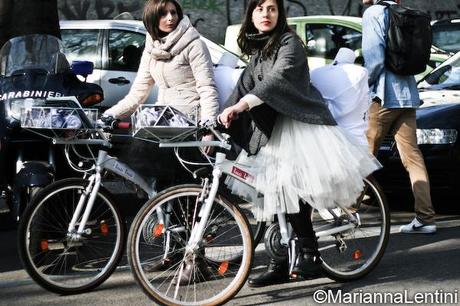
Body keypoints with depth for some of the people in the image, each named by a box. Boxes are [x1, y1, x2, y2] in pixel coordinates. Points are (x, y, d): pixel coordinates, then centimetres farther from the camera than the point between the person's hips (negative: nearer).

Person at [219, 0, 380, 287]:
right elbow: (244, 87, 13)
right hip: (273, 129, 7)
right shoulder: (256, 51, 18)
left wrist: (242, 105, -35)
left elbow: (278, 77, -22)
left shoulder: (289, 42, -6)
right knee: (274, 193, 3)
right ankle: (279, 264, 7)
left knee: (289, 188, -21)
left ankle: (309, 253, -14)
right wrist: (218, 125, 1)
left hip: (300, 122, -7)